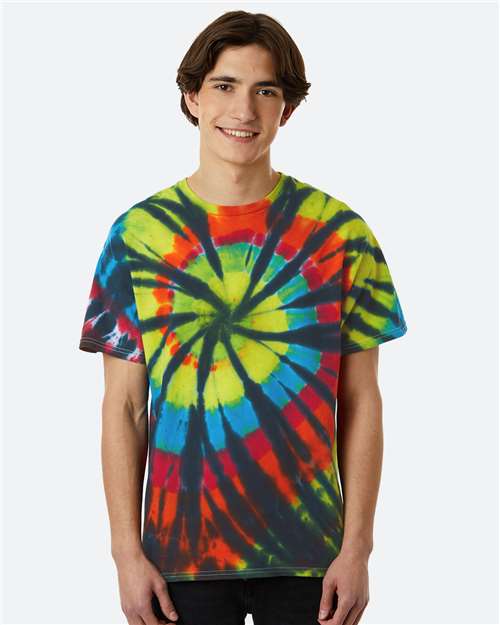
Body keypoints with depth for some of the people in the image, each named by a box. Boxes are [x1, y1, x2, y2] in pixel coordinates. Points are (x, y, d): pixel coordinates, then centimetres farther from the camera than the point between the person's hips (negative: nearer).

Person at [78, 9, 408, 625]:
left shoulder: (340, 233, 0)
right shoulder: (138, 233, 1)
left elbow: (361, 403, 1)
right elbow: (124, 408, 2)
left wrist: (357, 549, -4)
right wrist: (127, 552, -3)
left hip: (308, 551, 0)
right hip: (182, 549, 0)